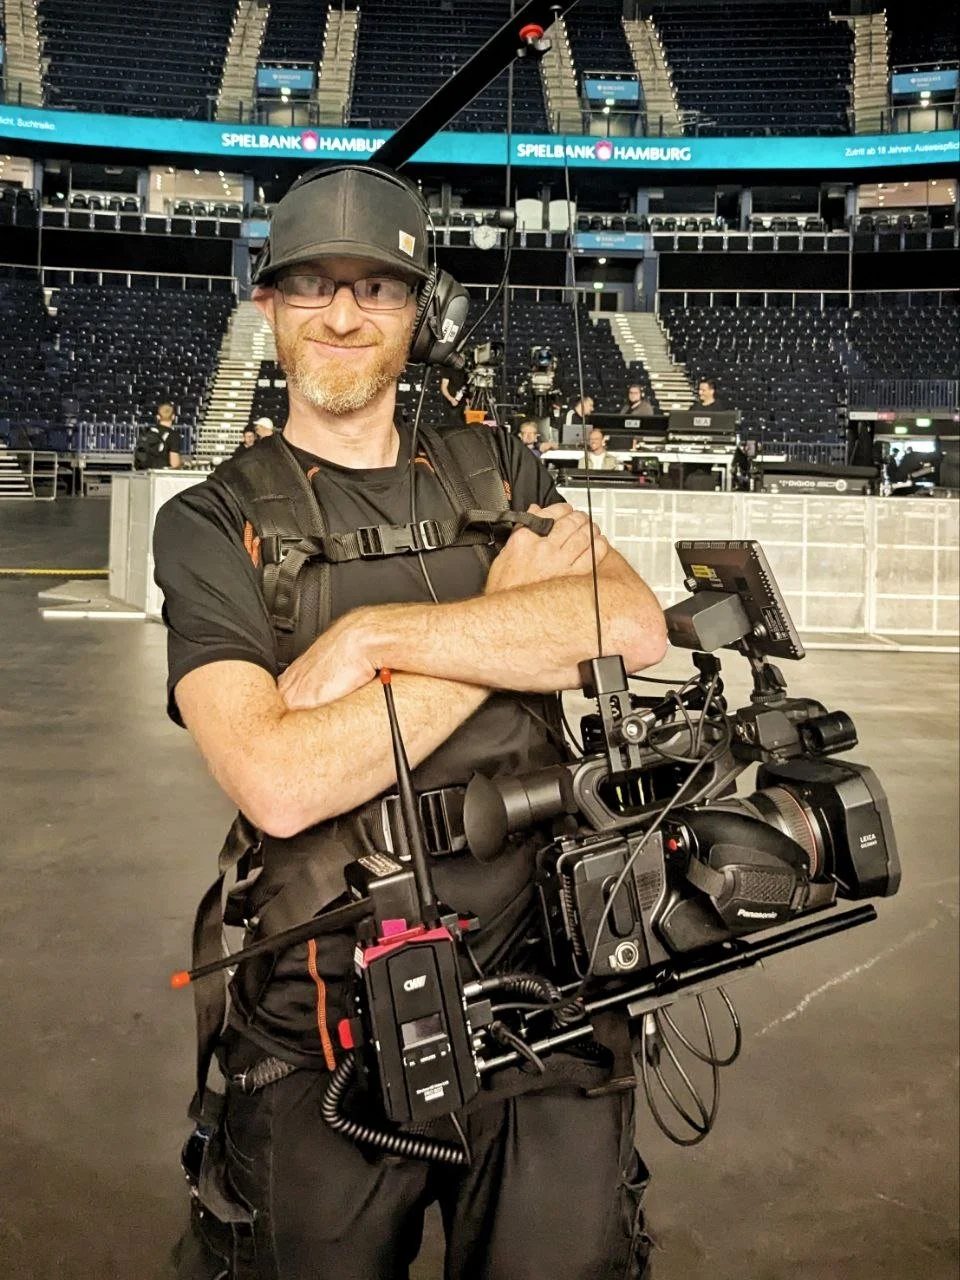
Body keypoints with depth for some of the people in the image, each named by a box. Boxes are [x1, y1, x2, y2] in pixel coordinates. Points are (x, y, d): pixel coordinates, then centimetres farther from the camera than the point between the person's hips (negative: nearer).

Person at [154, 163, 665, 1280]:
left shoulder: (494, 468, 9)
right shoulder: (212, 525, -2)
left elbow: (634, 628, -10)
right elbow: (278, 782, -18)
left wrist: (374, 635, -16)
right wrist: (510, 621, -12)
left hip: (536, 989, 3)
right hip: (326, 1027, -2)